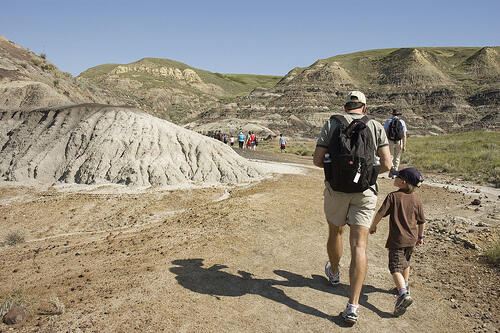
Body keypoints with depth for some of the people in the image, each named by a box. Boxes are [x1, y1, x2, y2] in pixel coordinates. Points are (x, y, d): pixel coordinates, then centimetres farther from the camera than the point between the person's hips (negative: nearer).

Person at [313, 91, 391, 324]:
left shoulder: (332, 124, 2)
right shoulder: (376, 127, 4)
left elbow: (317, 160, -3)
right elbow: (386, 164, -1)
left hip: (336, 189, 0)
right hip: (365, 191, 0)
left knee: (335, 232, 23)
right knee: (358, 246, -1)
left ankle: (334, 272, 48)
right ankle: (353, 306, -3)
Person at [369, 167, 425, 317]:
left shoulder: (393, 196, -13)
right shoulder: (416, 200, 1)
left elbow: (380, 213, -16)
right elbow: (422, 221, 8)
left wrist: (373, 226, 0)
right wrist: (420, 236, 22)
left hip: (397, 240, -6)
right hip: (411, 239, 6)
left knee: (395, 267, -7)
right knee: (405, 263, 25)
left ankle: (403, 294, -24)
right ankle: (405, 286, 41)